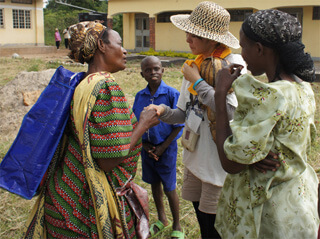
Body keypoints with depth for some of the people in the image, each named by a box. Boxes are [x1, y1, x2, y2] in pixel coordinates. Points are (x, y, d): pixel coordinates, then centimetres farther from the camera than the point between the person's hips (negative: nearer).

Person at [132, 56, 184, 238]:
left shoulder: (172, 94, -14)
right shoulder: (140, 96, -1)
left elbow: (178, 125, -12)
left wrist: (162, 148, -13)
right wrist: (144, 144, -6)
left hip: (166, 148, -4)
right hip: (147, 148, 5)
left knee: (169, 189, 5)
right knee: (154, 184, 19)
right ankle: (162, 220, 40)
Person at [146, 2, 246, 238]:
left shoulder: (234, 65, -15)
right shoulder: (195, 66, 7)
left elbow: (232, 112, -27)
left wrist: (197, 82, -20)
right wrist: (164, 111, -10)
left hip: (219, 161, -7)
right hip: (195, 156, 7)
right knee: (201, 219, 20)